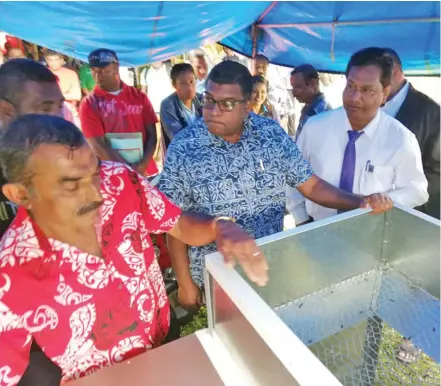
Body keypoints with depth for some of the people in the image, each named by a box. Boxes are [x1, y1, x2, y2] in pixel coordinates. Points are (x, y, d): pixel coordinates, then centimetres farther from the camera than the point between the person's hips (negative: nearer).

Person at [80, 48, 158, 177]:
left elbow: (152, 134, 2)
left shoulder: (139, 96, 5)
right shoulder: (89, 104, -3)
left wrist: (143, 164, -13)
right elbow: (98, 145, -9)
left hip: (146, 171, 3)